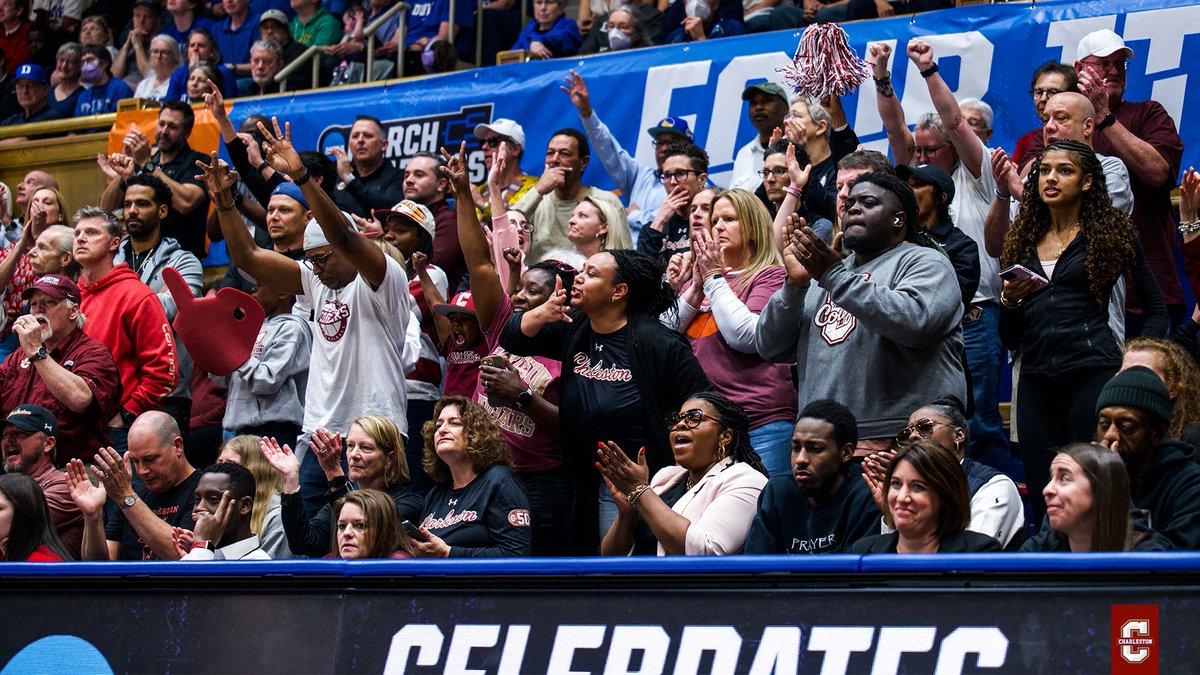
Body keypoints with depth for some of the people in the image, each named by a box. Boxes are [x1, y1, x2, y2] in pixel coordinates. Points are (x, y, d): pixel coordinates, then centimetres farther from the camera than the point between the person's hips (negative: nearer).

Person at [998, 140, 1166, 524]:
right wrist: (1009, 302, -2)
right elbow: (1008, 338, 17)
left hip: (1092, 373, -4)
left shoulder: (1111, 234, 6)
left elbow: (1158, 311, 7)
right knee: (1041, 498, 1)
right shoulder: (1023, 241, 17)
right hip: (1036, 378, 4)